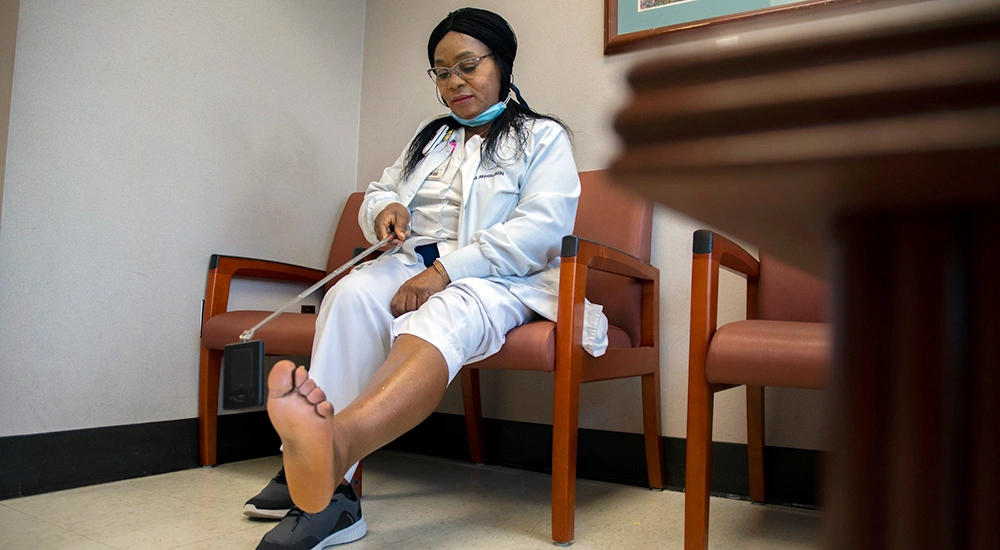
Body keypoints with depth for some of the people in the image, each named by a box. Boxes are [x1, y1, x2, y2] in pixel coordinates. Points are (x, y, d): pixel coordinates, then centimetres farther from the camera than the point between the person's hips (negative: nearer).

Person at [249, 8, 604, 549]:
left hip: (497, 281, -5)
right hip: (412, 266, 5)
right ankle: (324, 481, -39)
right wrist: (385, 209, -2)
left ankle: (336, 440, -68)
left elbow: (540, 229, -8)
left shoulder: (544, 138, 8)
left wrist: (446, 270, -19)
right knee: (352, 294, -30)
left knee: (444, 316, -39)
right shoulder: (429, 137, 27)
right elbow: (378, 193, 26)